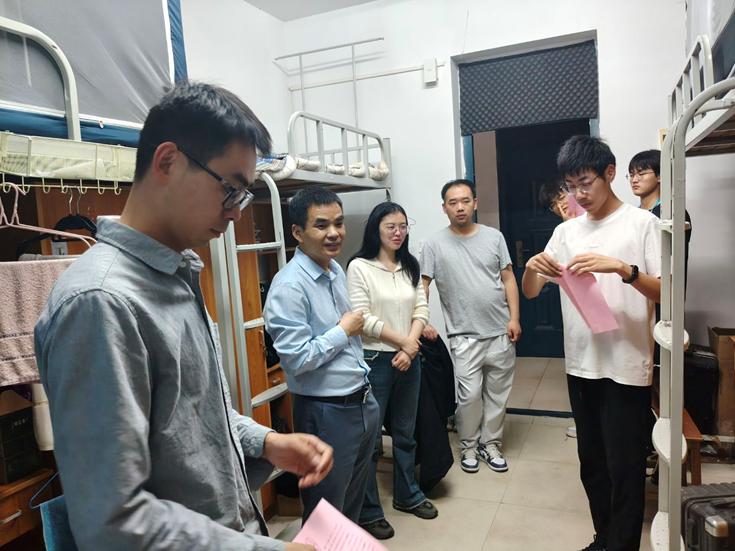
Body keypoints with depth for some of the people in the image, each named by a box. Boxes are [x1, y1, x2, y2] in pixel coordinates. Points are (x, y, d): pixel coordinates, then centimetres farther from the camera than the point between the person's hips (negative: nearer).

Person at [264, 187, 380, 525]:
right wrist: (343, 331, -15)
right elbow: (297, 359, -26)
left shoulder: (336, 271, 6)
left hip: (363, 403, 8)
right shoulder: (290, 286, -22)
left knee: (354, 500, 26)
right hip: (327, 413, -8)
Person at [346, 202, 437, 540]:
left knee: (406, 433, 19)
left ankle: (407, 495, 38)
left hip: (408, 359, 6)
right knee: (370, 439, 4)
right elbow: (363, 318, -16)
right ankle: (368, 511, 21)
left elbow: (421, 309, 5)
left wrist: (410, 349, -9)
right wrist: (404, 342, -11)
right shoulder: (360, 266, -10)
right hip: (374, 360, -6)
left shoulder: (410, 266, 9)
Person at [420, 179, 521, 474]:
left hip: (501, 332, 3)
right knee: (470, 395, -3)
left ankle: (490, 444, 30)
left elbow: (508, 279, 6)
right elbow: (423, 285, -2)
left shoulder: (494, 236, 4)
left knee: (497, 394, 12)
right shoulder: (435, 244, -2)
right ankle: (468, 446, 21)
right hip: (464, 336, -3)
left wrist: (514, 318, -2)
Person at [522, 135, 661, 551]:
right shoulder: (566, 231, 9)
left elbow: (666, 293, -10)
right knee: (592, 464, 17)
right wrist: (532, 267, -12)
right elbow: (530, 292, 9)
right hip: (581, 365, 5)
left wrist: (622, 268, -26)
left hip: (627, 368, -5)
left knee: (625, 470, 3)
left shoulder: (642, 223, -4)